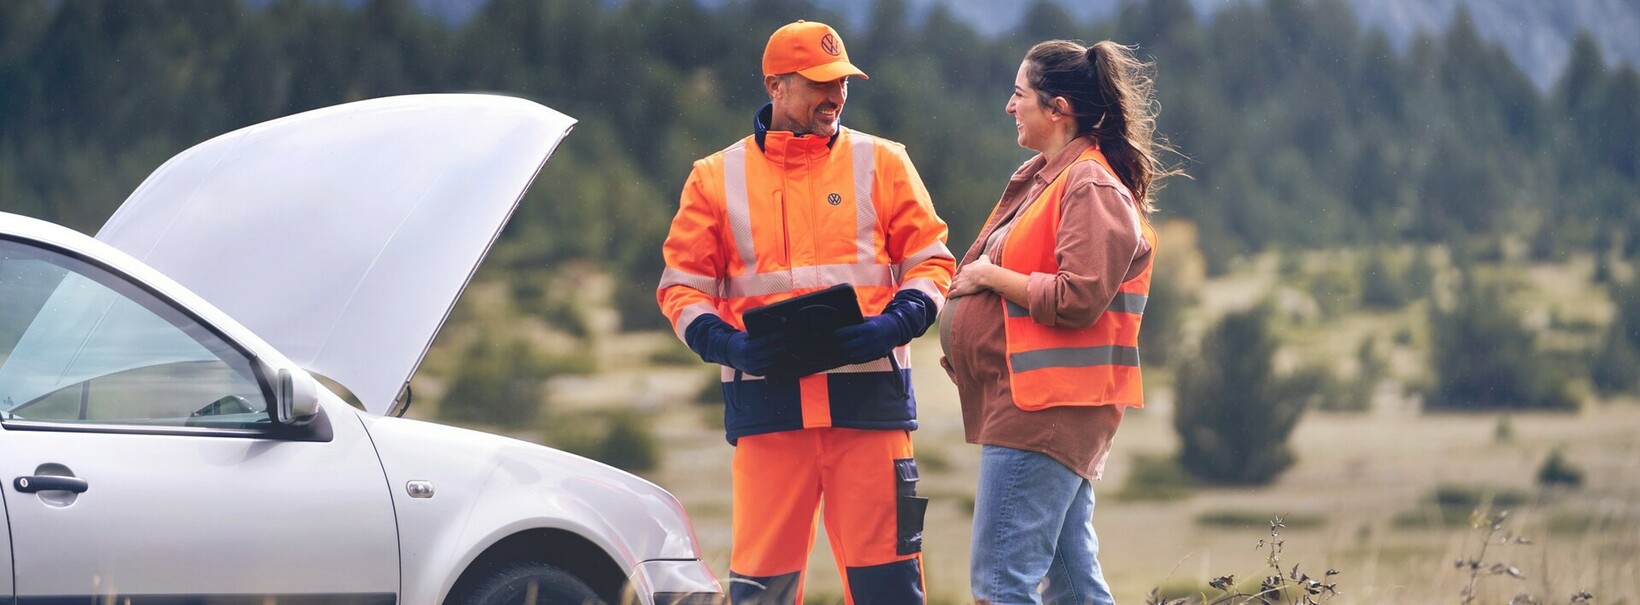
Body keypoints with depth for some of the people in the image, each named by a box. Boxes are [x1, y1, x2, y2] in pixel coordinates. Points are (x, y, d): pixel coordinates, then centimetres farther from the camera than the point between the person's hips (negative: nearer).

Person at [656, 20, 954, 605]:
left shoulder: (881, 163, 10)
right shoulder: (717, 177, 11)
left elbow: (930, 260, 10)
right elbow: (681, 286, 10)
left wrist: (894, 325, -9)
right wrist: (728, 343, -9)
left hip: (868, 397, 0)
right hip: (766, 399, 0)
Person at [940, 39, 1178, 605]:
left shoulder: (1092, 188, -12)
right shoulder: (1045, 177, 18)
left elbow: (1077, 299, -23)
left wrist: (991, 276, -12)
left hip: (1046, 407, -10)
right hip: (1030, 404, 10)